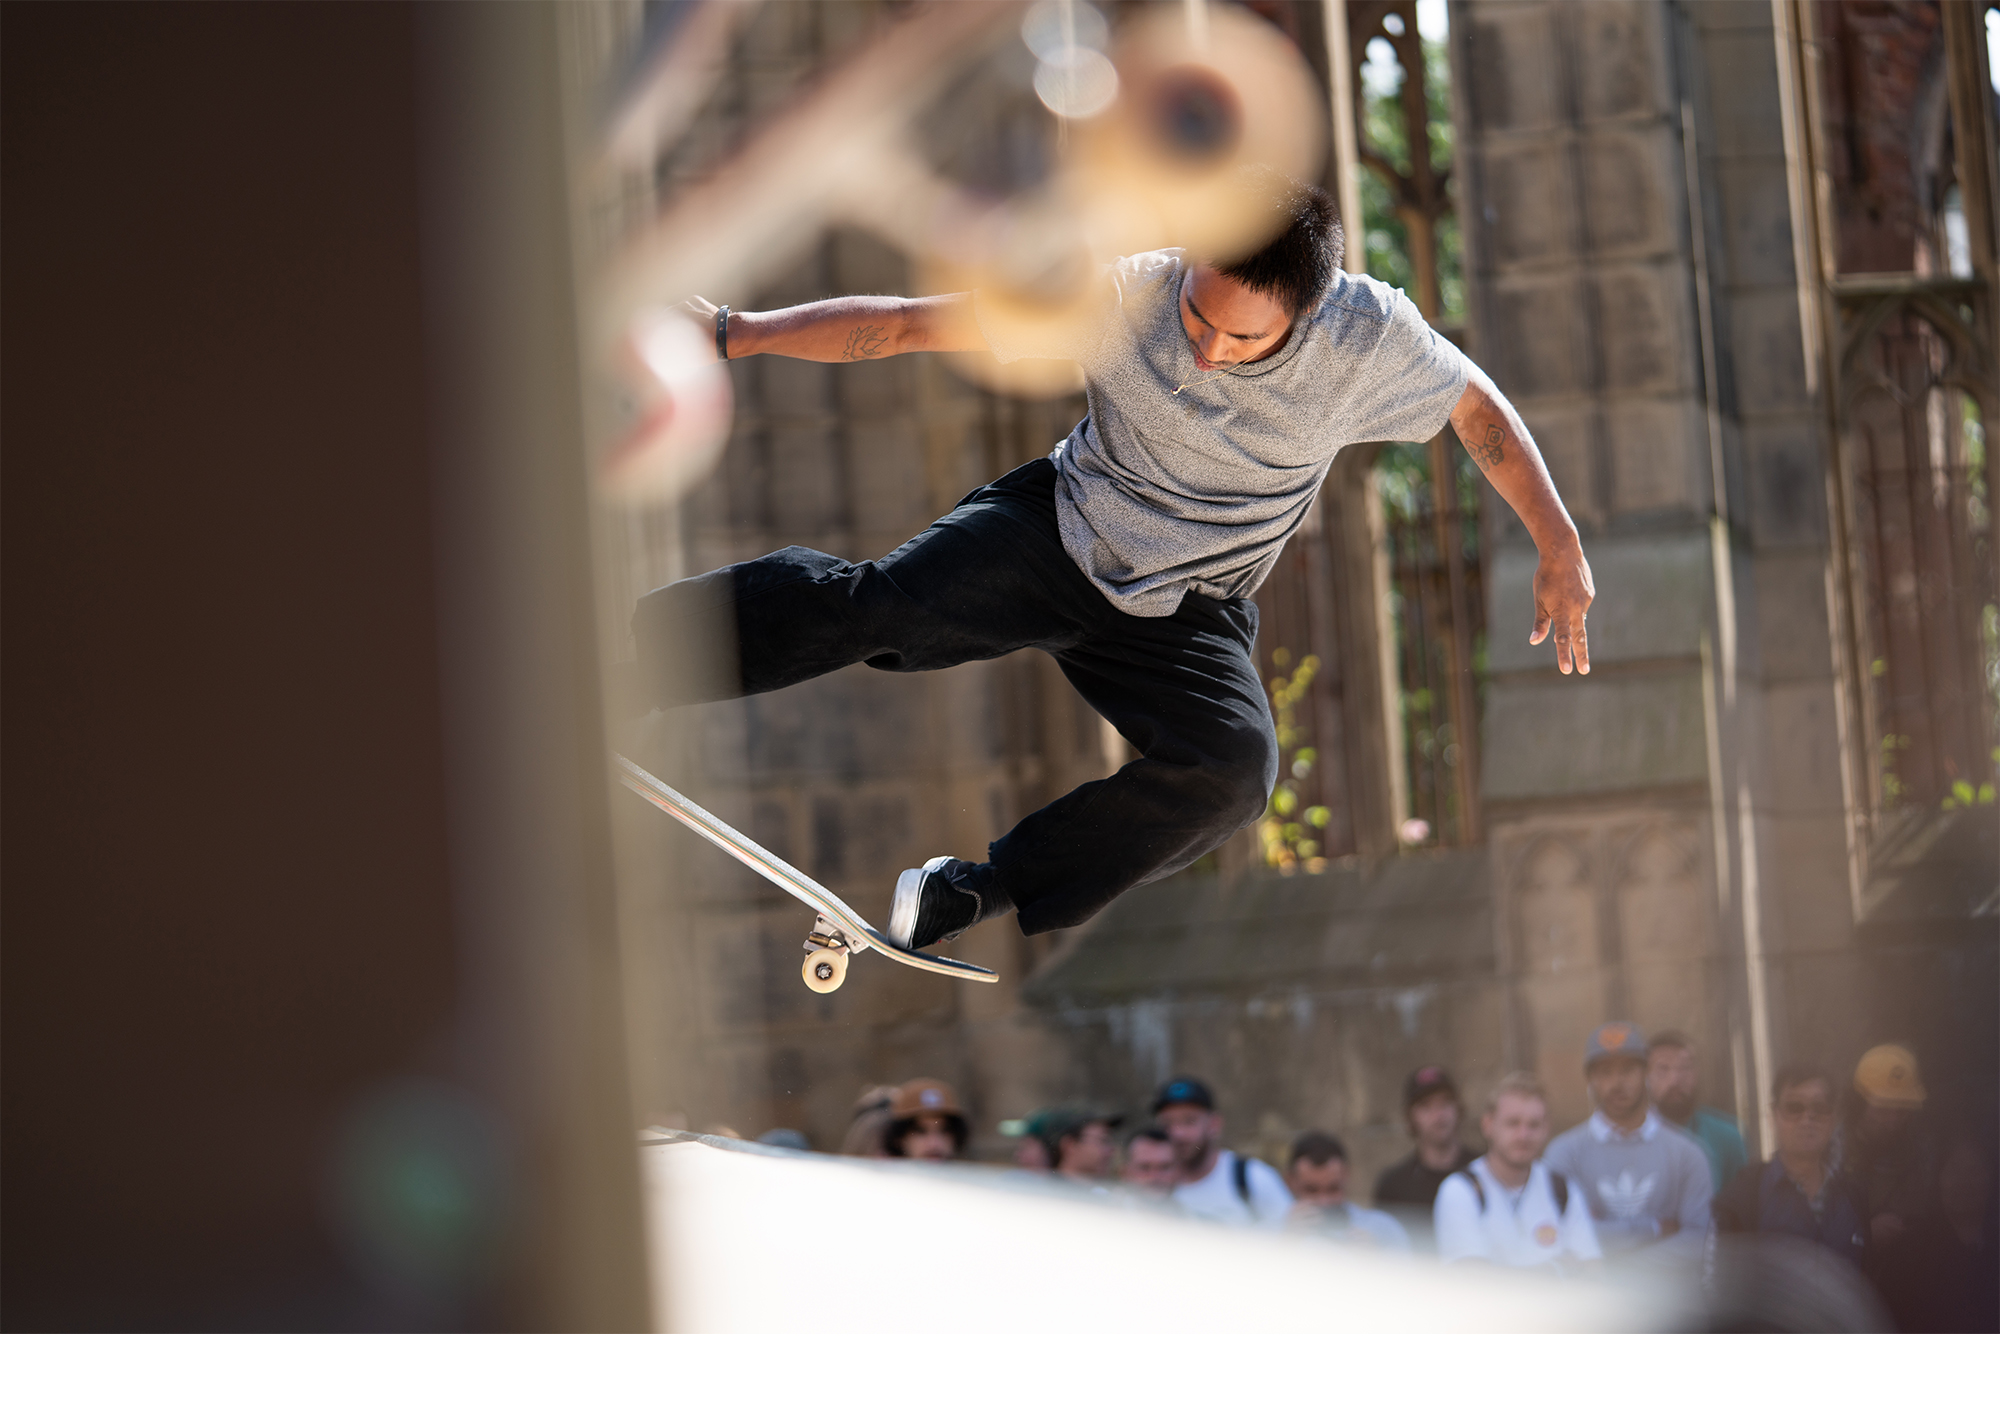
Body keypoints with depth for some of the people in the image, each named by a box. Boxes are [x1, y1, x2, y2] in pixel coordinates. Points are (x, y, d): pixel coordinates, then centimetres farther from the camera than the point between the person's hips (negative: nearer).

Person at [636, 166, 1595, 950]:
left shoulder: (1370, 339, -21)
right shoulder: (1121, 298, -23)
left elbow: (1478, 406, -1)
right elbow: (906, 325, -18)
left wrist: (1560, 552, -2)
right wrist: (734, 334, -24)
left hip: (1187, 614, 1)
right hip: (1059, 530, -1)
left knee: (1235, 770, -28)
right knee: (881, 601, -29)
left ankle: (965, 898, -19)